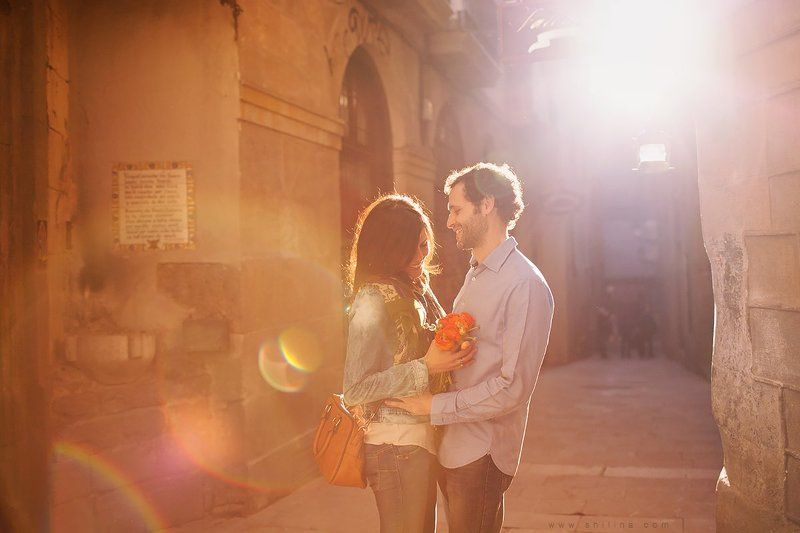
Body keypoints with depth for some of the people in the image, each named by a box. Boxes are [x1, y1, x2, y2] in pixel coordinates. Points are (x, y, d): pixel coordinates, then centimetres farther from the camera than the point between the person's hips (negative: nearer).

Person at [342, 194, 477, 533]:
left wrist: (452, 350, -2)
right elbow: (355, 390, -21)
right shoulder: (373, 301, -18)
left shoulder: (415, 290, 7)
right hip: (397, 445, -8)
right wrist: (425, 368, -24)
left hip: (422, 438, 8)